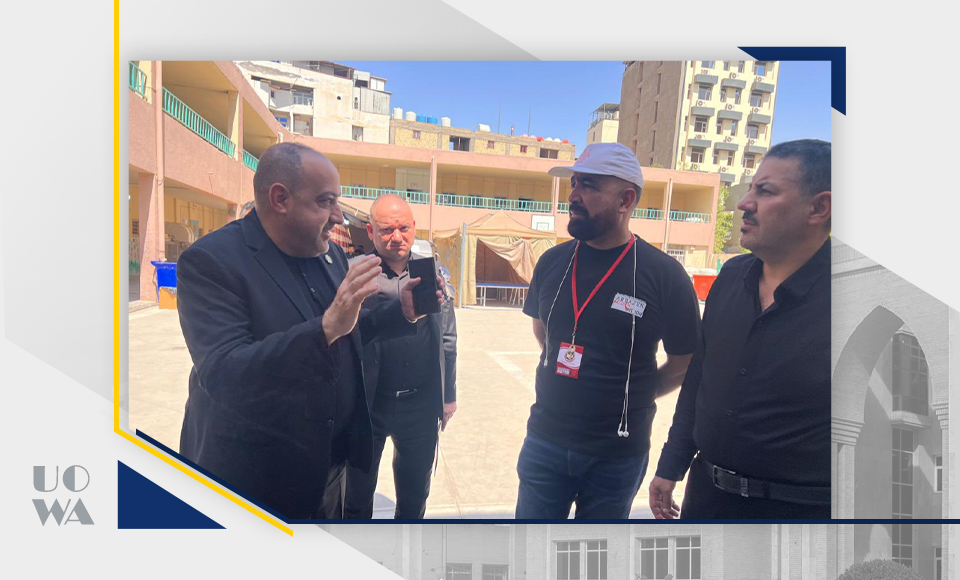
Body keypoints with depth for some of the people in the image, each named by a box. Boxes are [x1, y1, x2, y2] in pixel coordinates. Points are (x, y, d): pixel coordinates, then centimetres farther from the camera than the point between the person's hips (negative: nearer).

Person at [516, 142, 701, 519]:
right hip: (546, 441, 2)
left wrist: (630, 398, 1)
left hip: (618, 455, -2)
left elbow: (683, 363, -2)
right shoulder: (552, 262, -2)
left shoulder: (664, 275, -13)